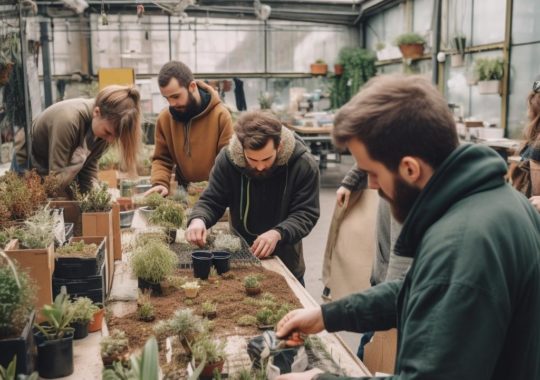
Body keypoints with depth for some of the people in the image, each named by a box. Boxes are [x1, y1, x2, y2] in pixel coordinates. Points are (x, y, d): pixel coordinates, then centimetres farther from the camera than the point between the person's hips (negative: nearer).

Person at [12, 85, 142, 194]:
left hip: (67, 167, 5)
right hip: (30, 165, -5)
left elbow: (89, 167, -11)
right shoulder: (68, 120, -39)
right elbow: (57, 181, -34)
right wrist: (81, 154, -42)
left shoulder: (105, 123, -20)